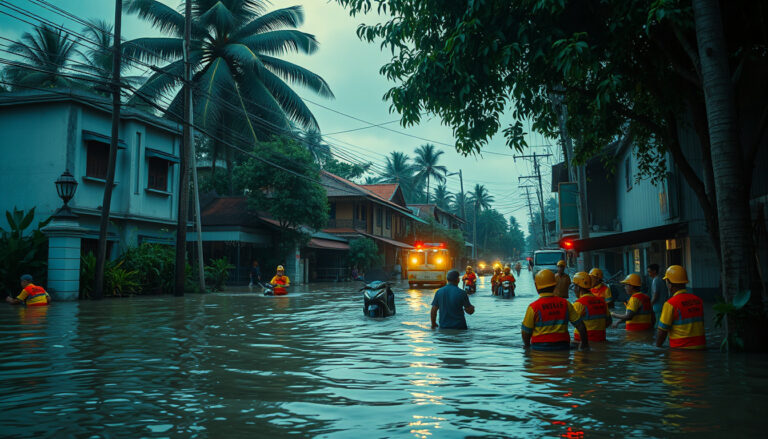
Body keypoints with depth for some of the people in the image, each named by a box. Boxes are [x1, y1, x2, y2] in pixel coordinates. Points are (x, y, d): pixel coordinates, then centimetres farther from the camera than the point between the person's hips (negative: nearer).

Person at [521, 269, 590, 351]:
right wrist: (585, 344, 18)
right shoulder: (565, 304, 2)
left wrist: (527, 345, 17)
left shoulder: (533, 307, -8)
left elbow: (525, 333, -2)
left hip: (540, 348, -3)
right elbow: (581, 326, 5)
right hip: (563, 347, 3)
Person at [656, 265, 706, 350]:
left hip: (681, 349, -6)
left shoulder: (670, 304, -12)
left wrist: (658, 347, 8)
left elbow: (661, 332, -8)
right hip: (700, 347, 7)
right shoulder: (698, 300, 7)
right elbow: (701, 326, 16)